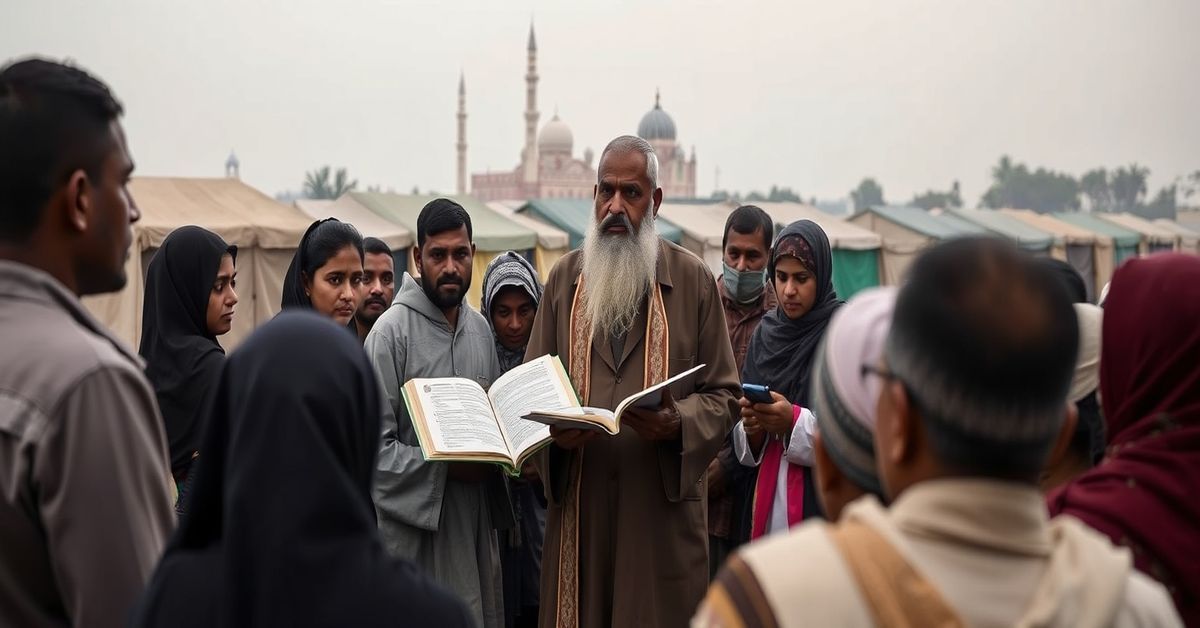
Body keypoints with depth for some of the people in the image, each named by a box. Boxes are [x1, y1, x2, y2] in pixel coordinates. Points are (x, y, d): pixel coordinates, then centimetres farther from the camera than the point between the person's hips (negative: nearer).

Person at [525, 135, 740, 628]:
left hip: (664, 501, -2)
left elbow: (723, 394, 3)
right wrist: (553, 431, -10)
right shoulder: (564, 278, 9)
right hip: (578, 506, 2)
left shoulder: (693, 280, 3)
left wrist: (677, 423, -17)